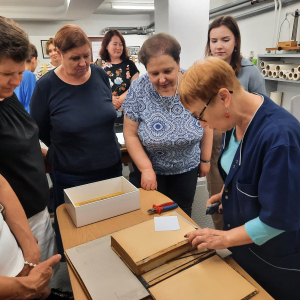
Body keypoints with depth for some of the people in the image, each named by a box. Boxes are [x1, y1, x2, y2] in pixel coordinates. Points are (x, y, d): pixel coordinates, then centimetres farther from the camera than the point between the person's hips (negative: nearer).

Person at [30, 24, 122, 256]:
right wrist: (67, 151, 6)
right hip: (72, 177, -3)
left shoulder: (100, 75, -3)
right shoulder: (46, 86, -13)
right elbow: (40, 132, -1)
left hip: (112, 167, 4)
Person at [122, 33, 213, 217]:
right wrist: (146, 168, -17)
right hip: (151, 170, -1)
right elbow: (130, 134, -12)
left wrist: (205, 159, 3)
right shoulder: (138, 90, -18)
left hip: (187, 169, 1)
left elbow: (207, 125, -3)